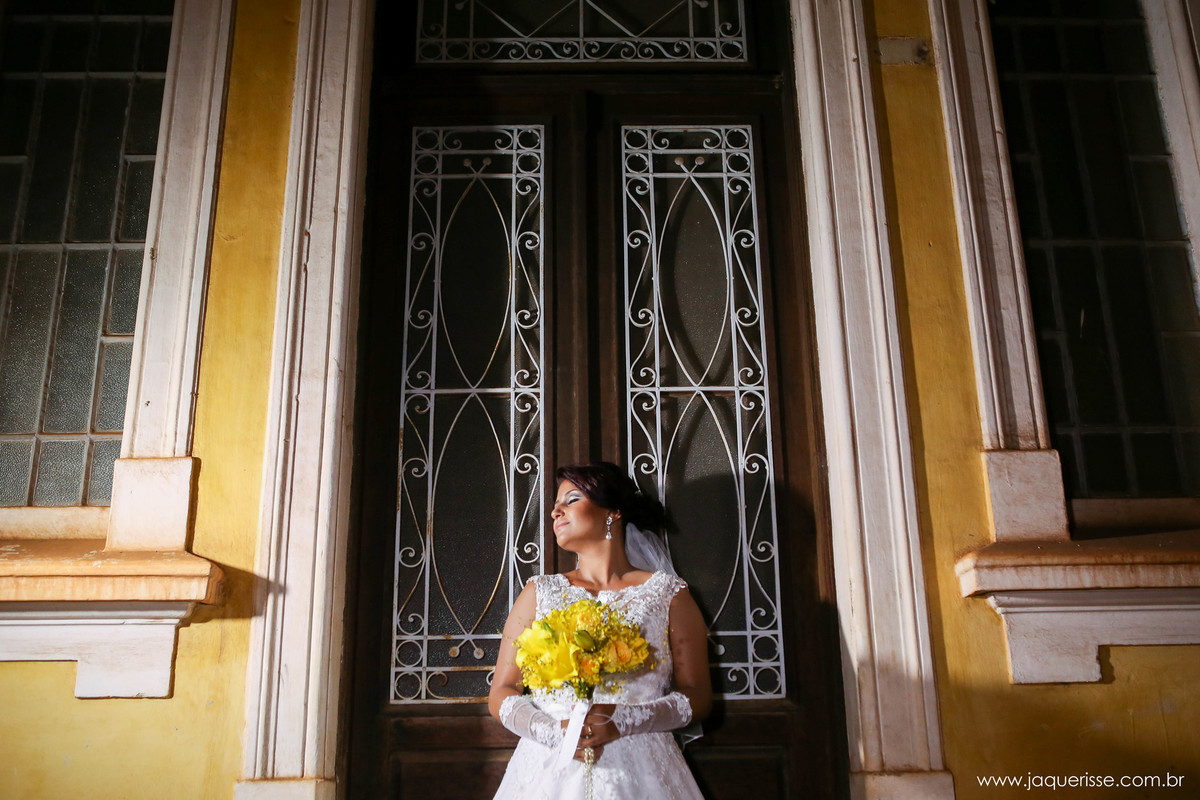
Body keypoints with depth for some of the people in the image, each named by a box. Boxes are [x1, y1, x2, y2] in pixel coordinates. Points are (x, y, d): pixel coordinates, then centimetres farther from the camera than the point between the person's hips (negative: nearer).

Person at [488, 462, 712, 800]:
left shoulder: (667, 594, 4)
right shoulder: (539, 592, 9)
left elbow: (698, 697, 0)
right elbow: (501, 695, 6)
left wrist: (623, 722, -15)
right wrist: (554, 731, -12)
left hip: (638, 771, -1)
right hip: (551, 768, 1)